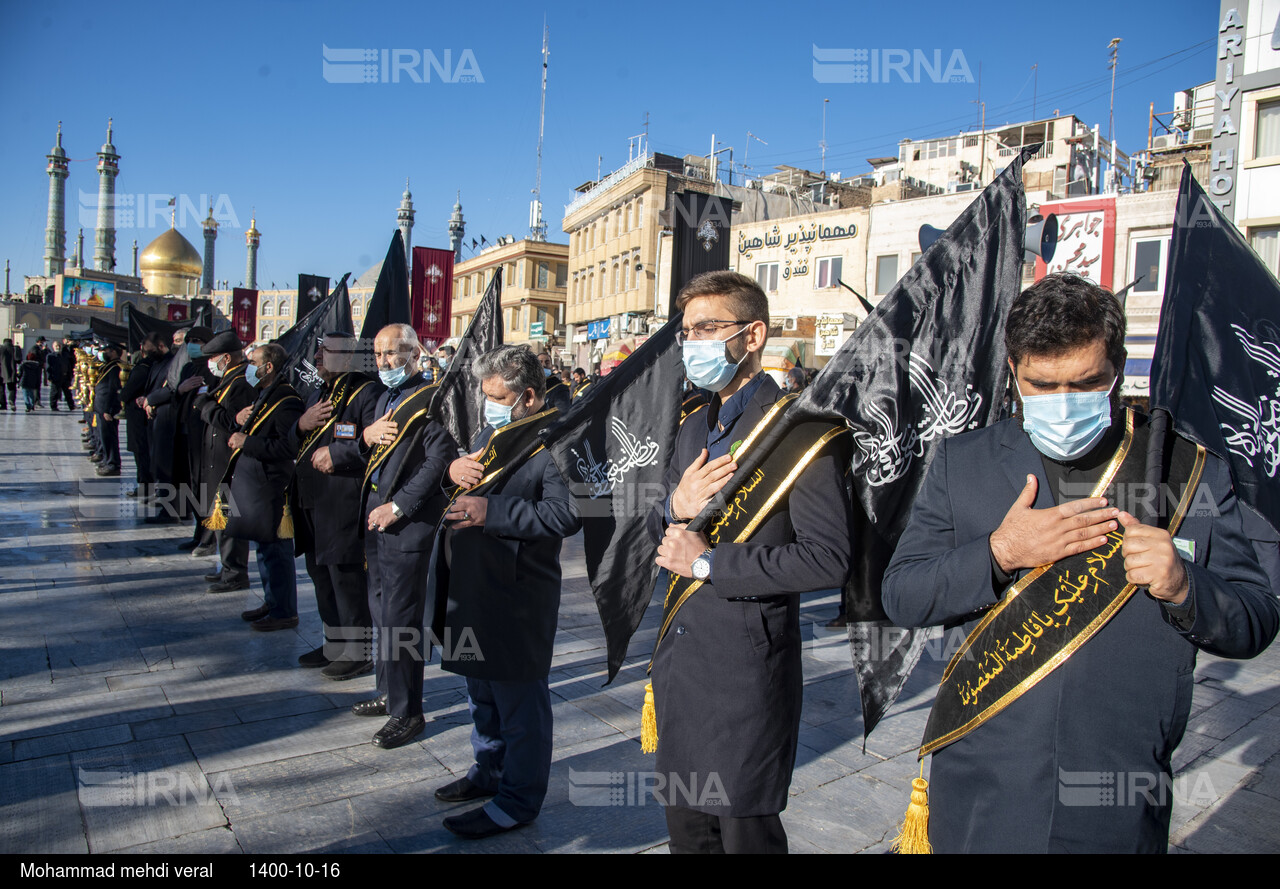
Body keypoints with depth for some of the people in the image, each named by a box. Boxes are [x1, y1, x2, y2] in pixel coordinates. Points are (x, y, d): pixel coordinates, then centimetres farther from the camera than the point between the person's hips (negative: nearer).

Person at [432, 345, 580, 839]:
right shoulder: (491, 433, 12)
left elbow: (566, 515, -27)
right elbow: (465, 475, 18)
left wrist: (490, 511, -28)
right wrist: (455, 469, -7)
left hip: (517, 599, -9)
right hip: (472, 590, 10)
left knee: (518, 703, 6)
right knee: (481, 691, 24)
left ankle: (519, 800, 22)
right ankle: (489, 772, 44)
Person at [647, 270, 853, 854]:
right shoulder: (694, 427, 13)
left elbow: (828, 557, -22)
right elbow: (657, 537, 16)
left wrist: (708, 562, -17)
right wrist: (674, 507, -8)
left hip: (746, 668, -7)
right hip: (678, 657, 8)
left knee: (744, 832, 9)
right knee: (686, 828, 20)